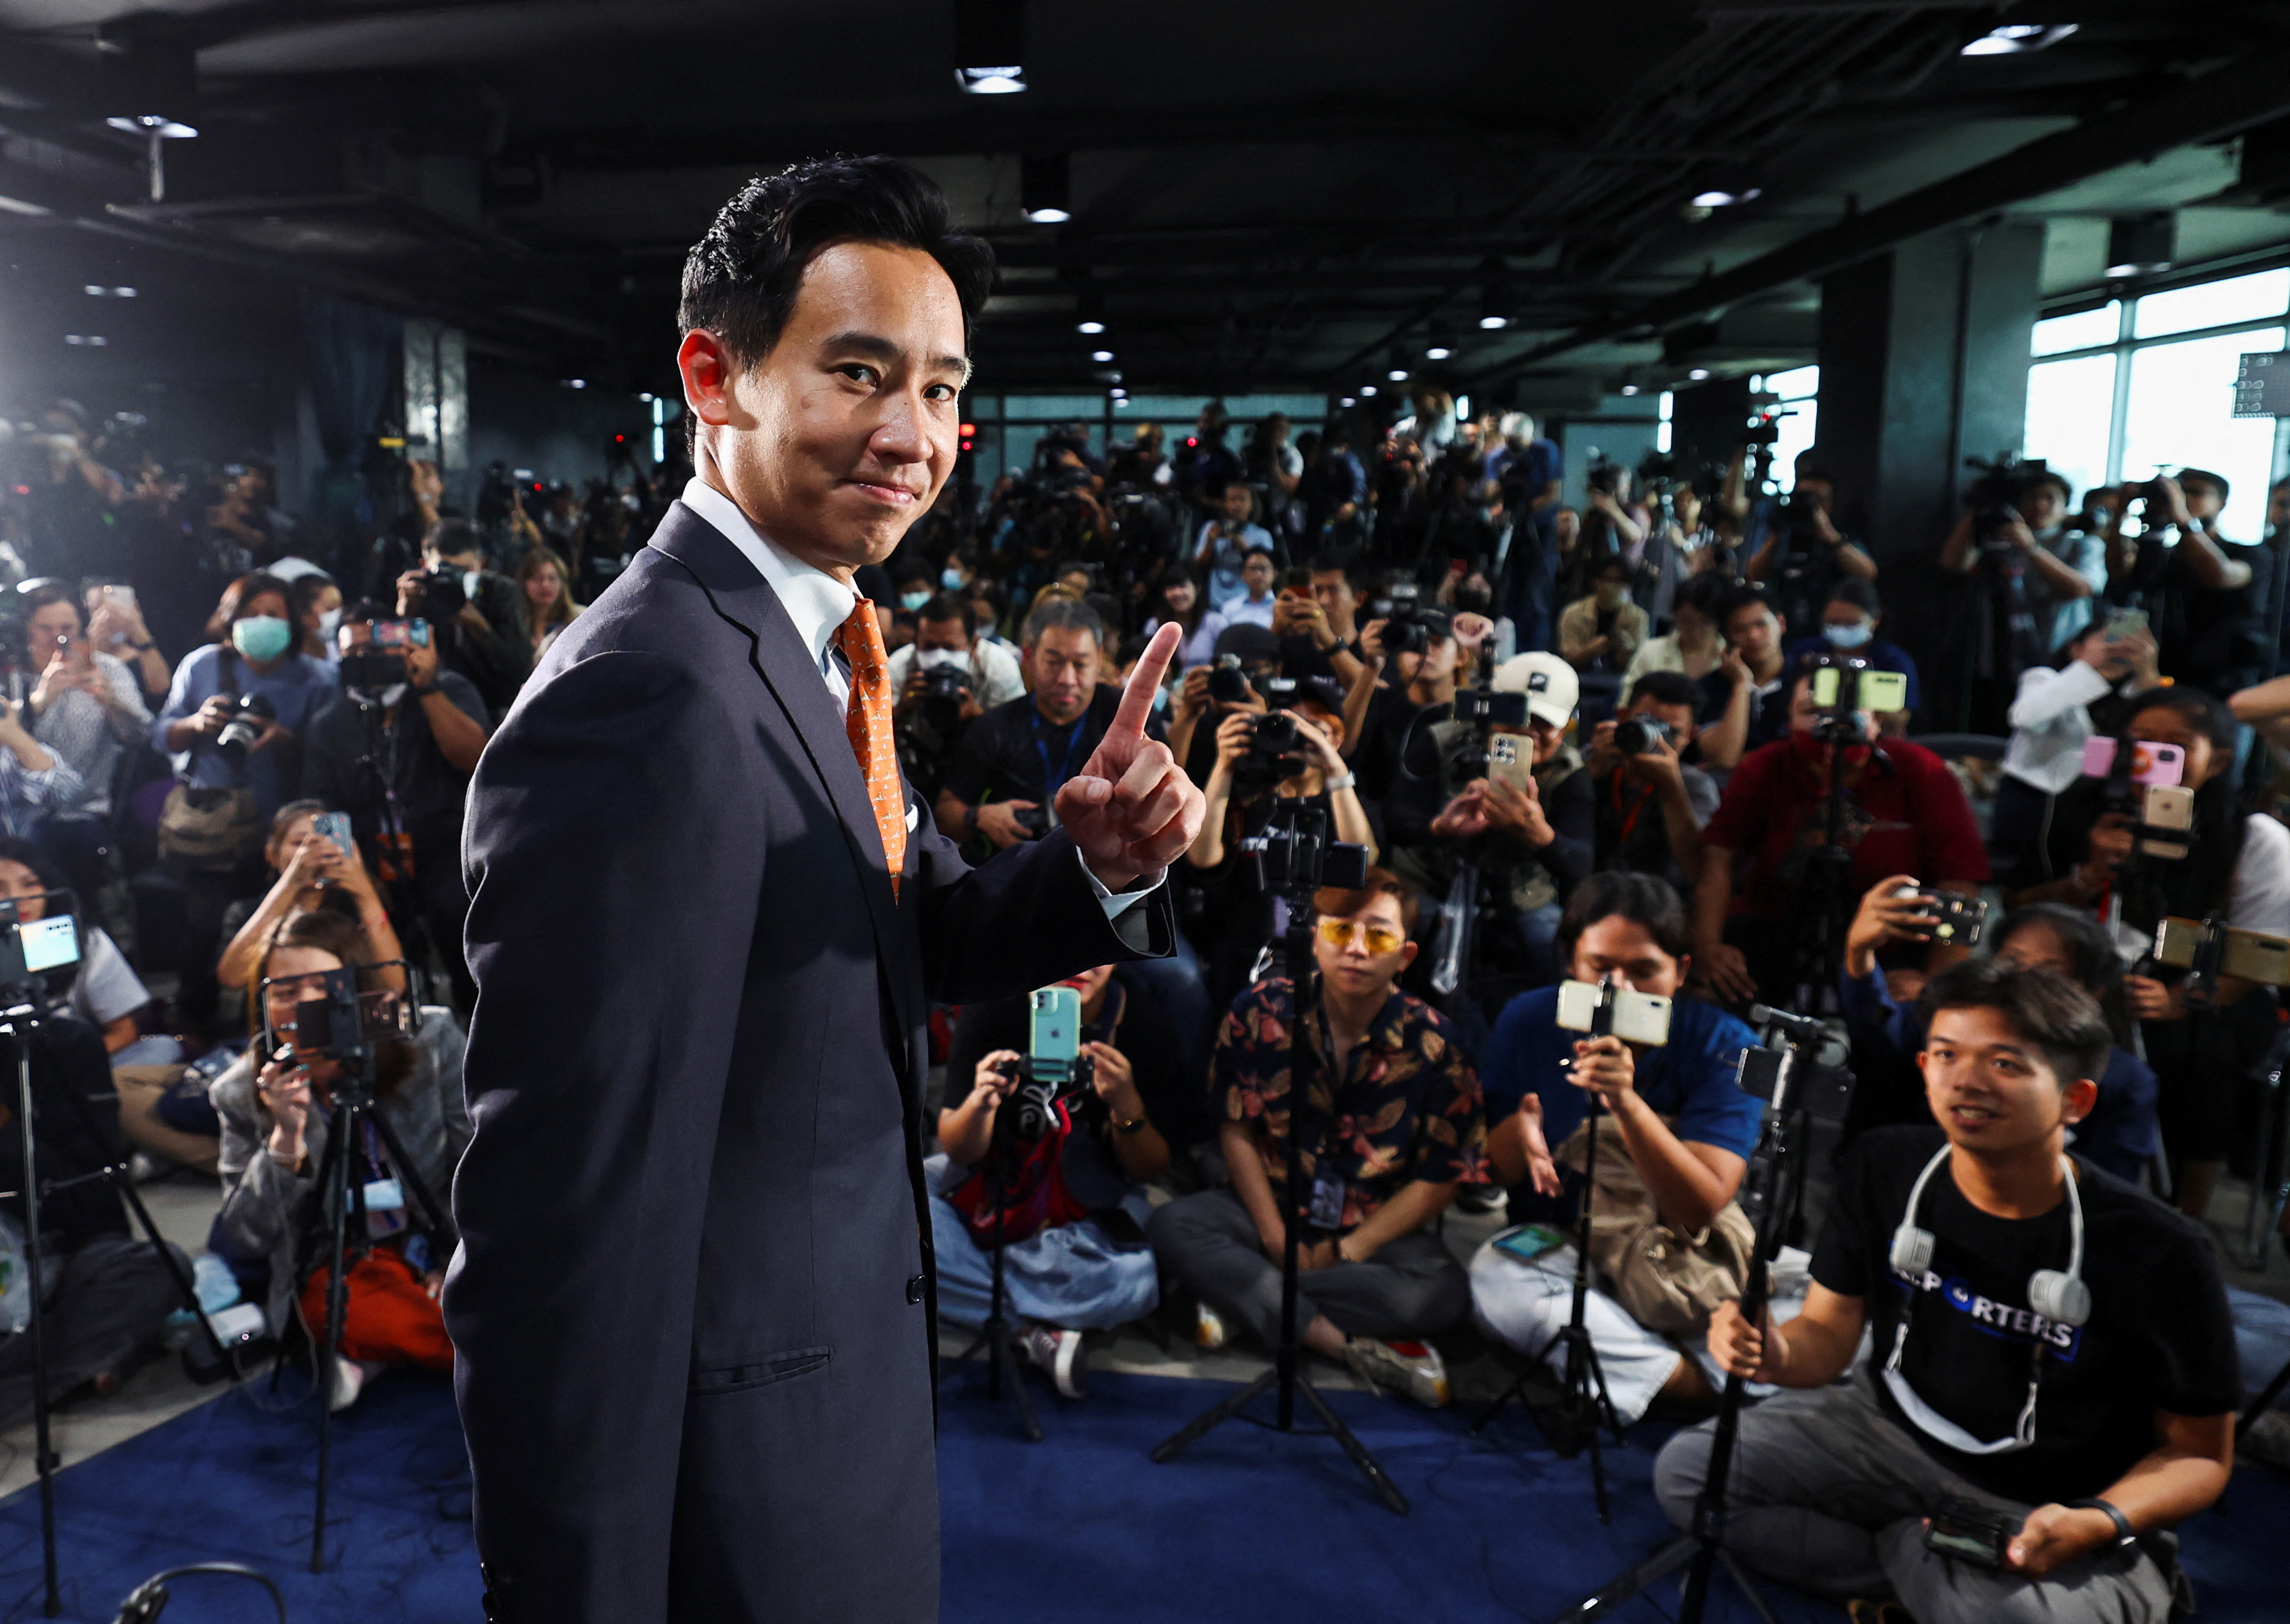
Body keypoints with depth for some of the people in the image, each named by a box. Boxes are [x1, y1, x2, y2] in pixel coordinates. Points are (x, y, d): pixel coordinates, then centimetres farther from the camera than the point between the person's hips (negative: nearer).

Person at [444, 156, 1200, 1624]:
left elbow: (920, 938, 7)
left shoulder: (811, 641, 3)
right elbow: (559, 1240, -27)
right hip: (739, 1502, -9)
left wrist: (1103, 865, -11)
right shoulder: (650, 700, -27)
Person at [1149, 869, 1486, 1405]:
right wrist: (1275, 1237, -13)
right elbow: (1236, 1130, -4)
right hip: (1270, 1208, 1)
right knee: (1173, 1226, -26)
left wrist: (1347, 1251, -13)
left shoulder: (1433, 1043, -12)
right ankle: (1346, 1345, -27)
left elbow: (1440, 1179, -8)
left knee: (1445, 1295, -30)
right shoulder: (1261, 1012, -9)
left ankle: (1241, 1293, -22)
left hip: (1379, 1227, -1)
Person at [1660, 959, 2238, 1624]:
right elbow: (1829, 1330, -1)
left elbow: (2200, 1454, -8)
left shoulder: (2159, 1255, -21)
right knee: (1686, 1469, -10)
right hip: (1895, 1432, 4)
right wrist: (1772, 1352, -26)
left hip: (2060, 1505, -4)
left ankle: (1897, 1546, -2)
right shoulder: (1885, 1169, -10)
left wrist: (2098, 1523, -27)